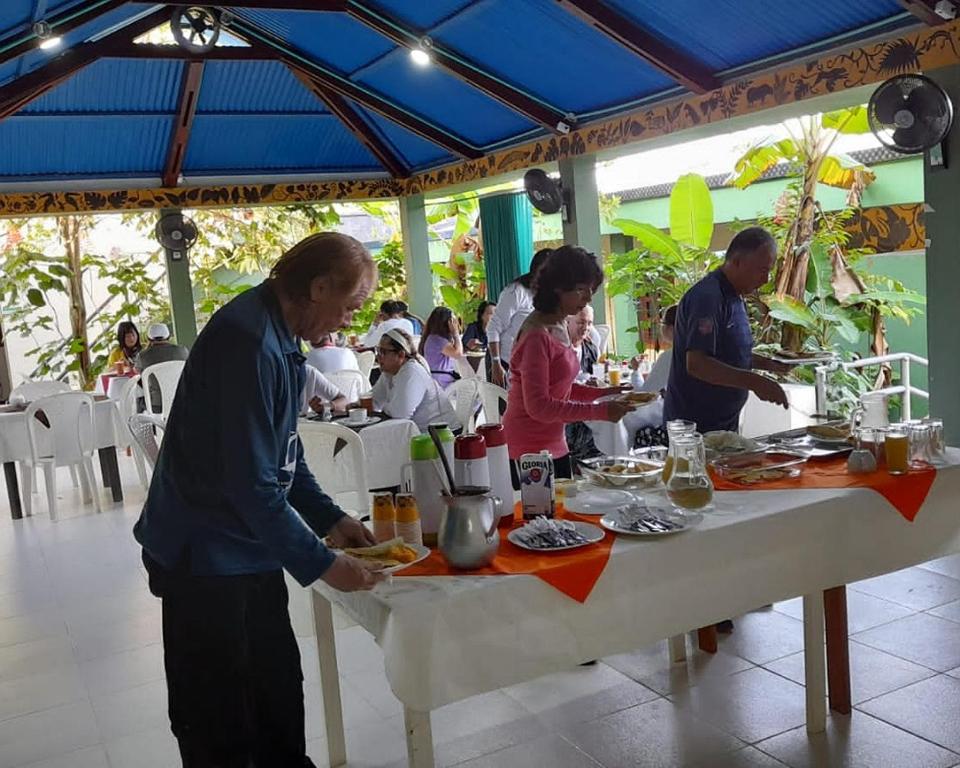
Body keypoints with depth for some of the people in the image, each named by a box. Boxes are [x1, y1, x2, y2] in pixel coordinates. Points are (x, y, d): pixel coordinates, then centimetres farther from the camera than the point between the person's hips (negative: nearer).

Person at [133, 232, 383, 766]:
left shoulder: (279, 336, 7)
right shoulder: (247, 342, -26)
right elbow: (252, 483, -27)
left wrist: (330, 518, 8)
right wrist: (321, 564, -21)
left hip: (249, 546, 10)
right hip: (204, 556, -9)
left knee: (278, 690, 19)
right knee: (220, 723, 5)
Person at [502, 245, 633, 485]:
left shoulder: (559, 327, 8)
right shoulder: (537, 335, -20)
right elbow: (538, 406, -22)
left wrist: (603, 393, 3)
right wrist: (599, 411, -22)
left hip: (554, 447, 9)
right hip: (529, 453, -9)